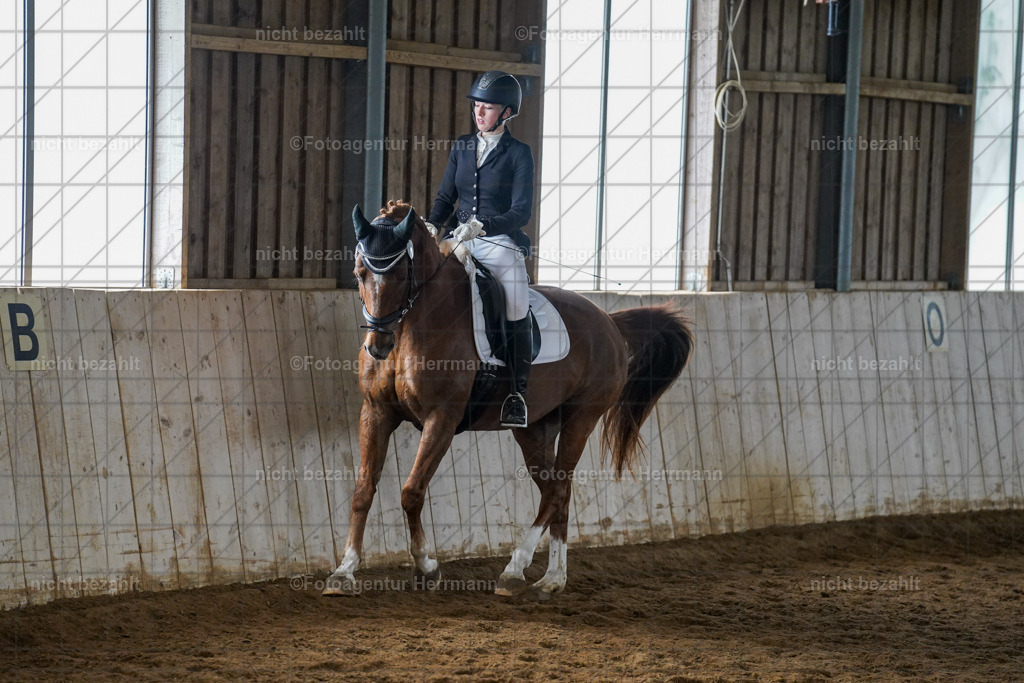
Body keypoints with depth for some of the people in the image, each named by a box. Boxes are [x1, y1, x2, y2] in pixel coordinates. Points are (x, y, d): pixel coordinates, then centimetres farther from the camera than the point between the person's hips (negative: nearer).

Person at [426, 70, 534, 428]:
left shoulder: (519, 154, -2)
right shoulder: (461, 148, 12)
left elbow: (521, 211, -10)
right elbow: (445, 197, 16)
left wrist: (481, 225, -24)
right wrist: (431, 225, -5)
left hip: (501, 243, -4)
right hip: (459, 241, 4)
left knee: (517, 316, -12)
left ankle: (516, 395, 0)